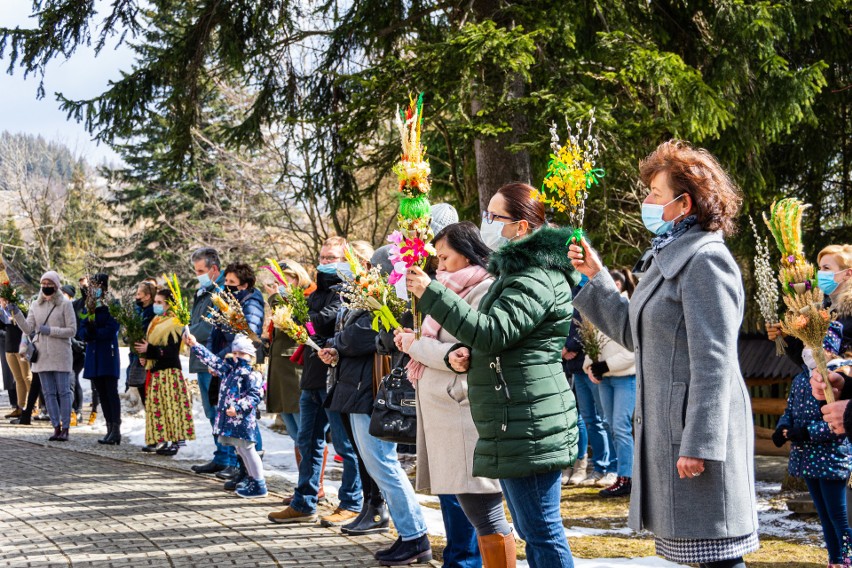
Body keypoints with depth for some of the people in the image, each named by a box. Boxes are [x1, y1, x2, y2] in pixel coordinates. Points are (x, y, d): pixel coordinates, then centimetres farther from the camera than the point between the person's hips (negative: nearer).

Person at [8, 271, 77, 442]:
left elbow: (72, 330, -5)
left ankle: (65, 428, -2)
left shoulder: (65, 304, -2)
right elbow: (28, 329, 4)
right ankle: (56, 427, 9)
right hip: (42, 354, 4)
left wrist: (51, 330, -14)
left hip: (60, 354, -4)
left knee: (63, 392, -4)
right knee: (48, 392, 5)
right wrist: (16, 313, -9)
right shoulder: (35, 305, 10)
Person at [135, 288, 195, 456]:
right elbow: (149, 345, 22)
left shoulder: (174, 324, -10)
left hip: (169, 372, -9)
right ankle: (158, 440, 14)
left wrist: (149, 350, -21)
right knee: (155, 406, 9)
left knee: (170, 405, -9)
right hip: (154, 370, 9)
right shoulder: (155, 322, 16)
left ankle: (173, 441, -8)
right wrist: (144, 357, 2)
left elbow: (171, 351, -18)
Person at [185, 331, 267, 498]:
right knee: (241, 449, 16)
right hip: (230, 418, 9)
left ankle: (259, 485, -1)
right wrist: (195, 345, 14)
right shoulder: (229, 369, 14)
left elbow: (254, 396, -19)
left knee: (247, 449, -6)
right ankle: (253, 478, 28)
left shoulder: (252, 375, -12)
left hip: (243, 419, -9)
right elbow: (212, 360, 16)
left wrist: (238, 407, -27)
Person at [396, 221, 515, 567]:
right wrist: (417, 344, 3)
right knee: (457, 500, 11)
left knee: (484, 513, -7)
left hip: (467, 417, -9)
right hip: (443, 416, 9)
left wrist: (417, 346, -6)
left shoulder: (485, 292, -9)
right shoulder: (458, 291, 20)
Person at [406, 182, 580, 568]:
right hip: (511, 427, 11)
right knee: (531, 530, 15)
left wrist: (431, 293, -23)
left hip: (530, 427, -11)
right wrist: (466, 354, 6)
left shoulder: (537, 278, -14)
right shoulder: (515, 270, 20)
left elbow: (493, 332, -24)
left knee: (542, 532, -8)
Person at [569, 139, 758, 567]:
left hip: (697, 428, -10)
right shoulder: (670, 256, 17)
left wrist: (697, 443, -23)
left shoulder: (704, 260, -15)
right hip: (669, 425, 10)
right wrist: (595, 277, 18)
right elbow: (634, 332, 23)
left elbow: (713, 362, -21)